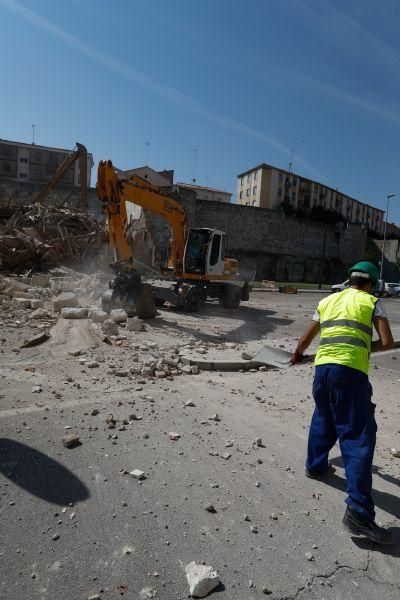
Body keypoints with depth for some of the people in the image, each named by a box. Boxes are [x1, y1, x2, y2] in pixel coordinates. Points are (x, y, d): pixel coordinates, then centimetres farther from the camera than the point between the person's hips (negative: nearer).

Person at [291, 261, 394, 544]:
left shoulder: (328, 301, 20)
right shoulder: (372, 302, 9)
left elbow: (305, 339, 25)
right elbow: (387, 342, 1)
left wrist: (297, 355, 45)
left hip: (322, 366, 5)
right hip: (350, 371, -5)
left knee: (323, 419, 28)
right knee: (358, 437, -3)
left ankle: (316, 465, 44)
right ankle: (359, 512, -6)